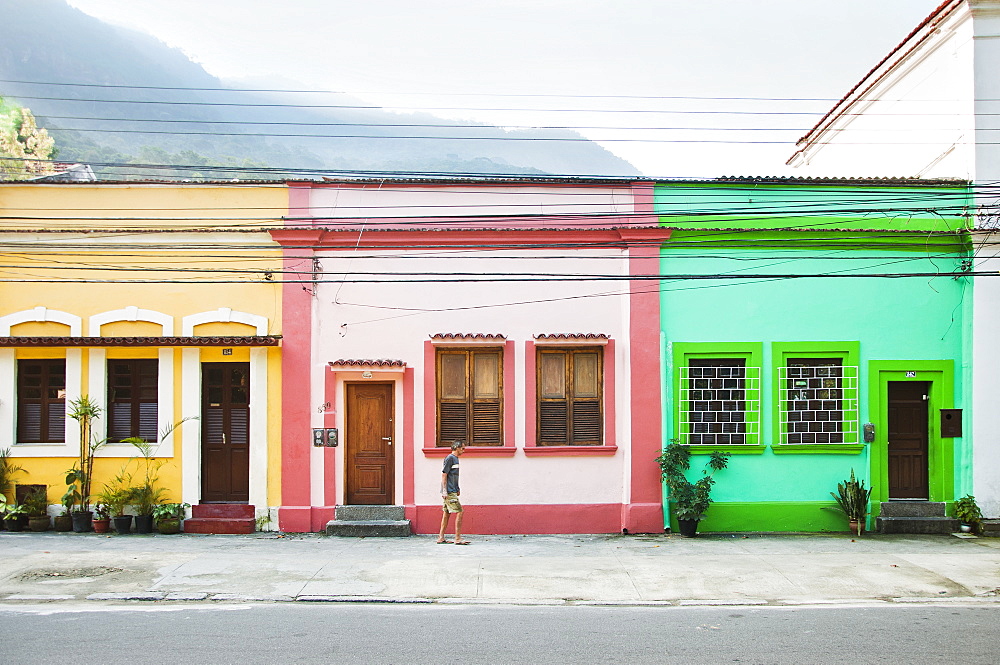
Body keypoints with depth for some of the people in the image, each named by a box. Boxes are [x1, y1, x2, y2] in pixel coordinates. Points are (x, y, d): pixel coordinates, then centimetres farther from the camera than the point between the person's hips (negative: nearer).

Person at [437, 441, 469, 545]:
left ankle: (441, 538, 14)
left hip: (452, 491, 10)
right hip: (449, 492, -10)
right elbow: (444, 474, -15)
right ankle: (458, 538, -8)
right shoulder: (450, 458, -12)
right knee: (459, 512, -10)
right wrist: (444, 491, -19)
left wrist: (457, 489, 21)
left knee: (446, 513, 10)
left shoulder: (455, 459, 17)